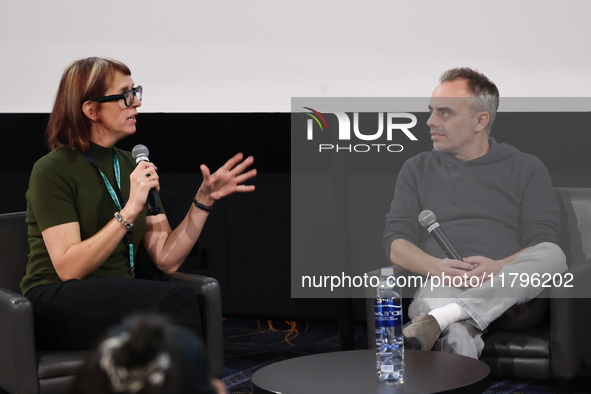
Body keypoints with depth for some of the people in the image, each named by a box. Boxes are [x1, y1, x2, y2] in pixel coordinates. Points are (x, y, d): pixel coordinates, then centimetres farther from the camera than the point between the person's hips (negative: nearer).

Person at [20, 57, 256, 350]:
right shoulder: (53, 170, -6)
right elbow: (68, 268, -18)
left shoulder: (131, 167, 14)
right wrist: (130, 211, -21)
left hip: (117, 299, 6)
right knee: (178, 300, -30)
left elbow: (166, 258, 8)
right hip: (57, 305, -5)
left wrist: (204, 200, -3)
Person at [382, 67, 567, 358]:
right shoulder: (417, 169, 24)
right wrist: (435, 267, -11)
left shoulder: (527, 168, 17)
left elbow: (543, 246, 5)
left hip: (506, 290, 1)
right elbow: (395, 242, 13)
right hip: (440, 287, -1)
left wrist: (500, 267, -18)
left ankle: (435, 321, -45)